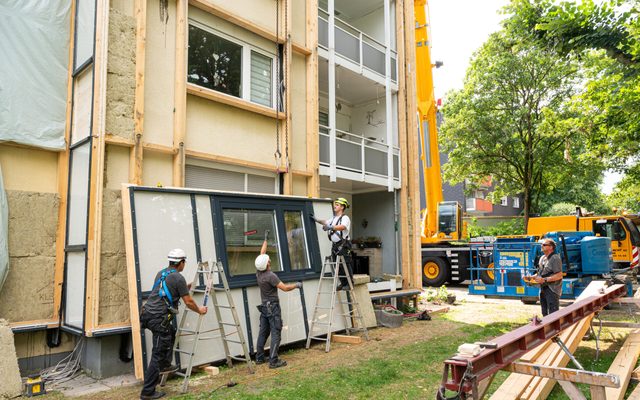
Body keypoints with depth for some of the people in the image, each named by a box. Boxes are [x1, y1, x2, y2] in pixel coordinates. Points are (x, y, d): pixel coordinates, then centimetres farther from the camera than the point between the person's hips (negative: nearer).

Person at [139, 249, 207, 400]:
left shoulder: (160, 273, 15)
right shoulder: (178, 278, -9)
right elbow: (188, 302, -4)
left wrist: (184, 288, 41)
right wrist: (199, 310, 13)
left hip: (147, 314, 9)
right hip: (159, 318, -9)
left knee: (171, 332, 30)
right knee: (158, 354, -2)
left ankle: (165, 365, 32)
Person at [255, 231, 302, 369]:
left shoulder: (258, 273, 2)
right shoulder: (271, 276, -20)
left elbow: (262, 253, 13)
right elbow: (285, 288, -19)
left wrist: (266, 239, 21)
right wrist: (296, 285, -2)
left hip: (264, 306, 8)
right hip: (273, 307, -8)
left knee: (263, 332, 13)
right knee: (275, 333, -6)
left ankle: (259, 358, 19)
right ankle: (273, 361, -9)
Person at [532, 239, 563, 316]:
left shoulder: (555, 258, -13)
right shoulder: (542, 258, 14)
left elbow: (559, 275, -18)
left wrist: (544, 280, -22)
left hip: (552, 290, -9)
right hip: (543, 289, 9)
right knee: (545, 313, 17)